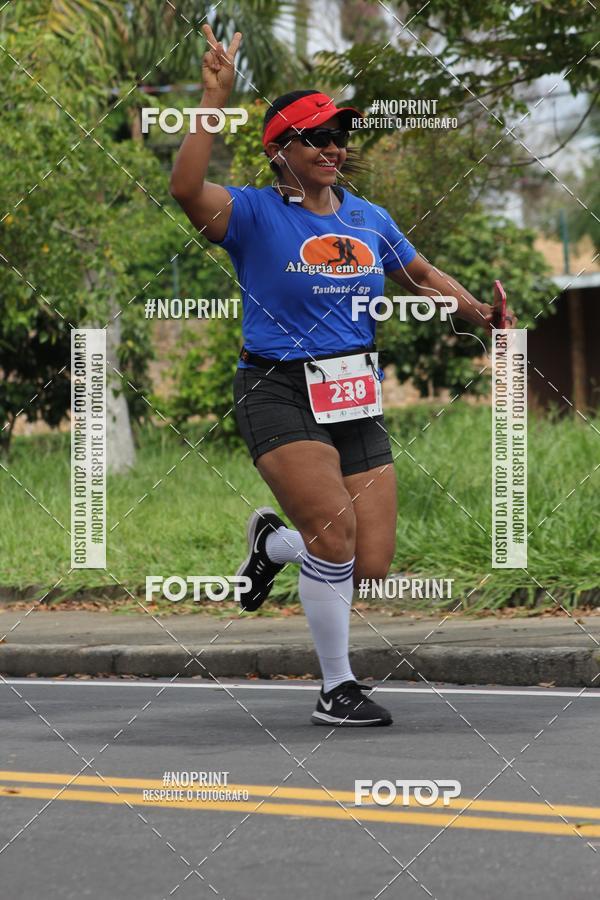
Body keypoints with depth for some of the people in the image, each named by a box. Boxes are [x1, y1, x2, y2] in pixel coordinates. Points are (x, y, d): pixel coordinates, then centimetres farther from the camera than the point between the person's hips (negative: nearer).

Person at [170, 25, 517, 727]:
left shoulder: (369, 220, 12)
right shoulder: (255, 215, -6)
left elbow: (425, 280, 25)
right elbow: (187, 189, -25)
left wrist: (481, 314, 8)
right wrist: (215, 100, -29)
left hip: (358, 401, 5)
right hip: (280, 396, -5)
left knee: (371, 567, -2)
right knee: (335, 528, -23)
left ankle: (271, 543, 31)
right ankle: (337, 688, -3)